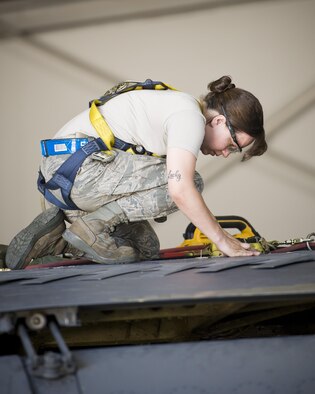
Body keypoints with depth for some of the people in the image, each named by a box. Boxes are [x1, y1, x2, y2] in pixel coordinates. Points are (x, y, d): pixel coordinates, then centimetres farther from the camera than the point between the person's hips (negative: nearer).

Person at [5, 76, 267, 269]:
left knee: (146, 250, 12)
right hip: (76, 163, -11)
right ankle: (93, 224, -12)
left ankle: (58, 237, 9)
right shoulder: (191, 116, -11)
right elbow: (180, 188, -23)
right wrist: (222, 240, -13)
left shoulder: (178, 106, 21)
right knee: (190, 181, -17)